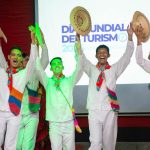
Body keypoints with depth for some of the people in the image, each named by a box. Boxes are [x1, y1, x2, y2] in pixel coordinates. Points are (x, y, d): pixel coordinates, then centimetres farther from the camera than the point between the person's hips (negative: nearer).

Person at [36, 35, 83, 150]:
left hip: (68, 122, 0)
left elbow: (79, 68, -8)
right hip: (54, 124, 0)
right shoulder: (48, 82, 5)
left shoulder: (69, 81, 5)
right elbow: (38, 68, -7)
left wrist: (78, 48, -21)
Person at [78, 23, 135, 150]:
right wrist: (78, 37, -12)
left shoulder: (114, 69, 8)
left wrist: (130, 37, -10)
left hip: (110, 110, 1)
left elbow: (127, 56, 0)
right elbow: (81, 57, -1)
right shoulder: (91, 70, 9)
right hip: (94, 111, -1)